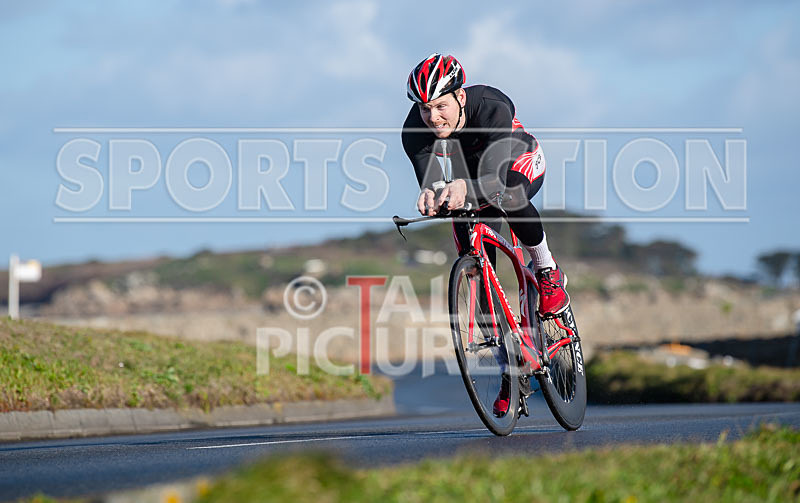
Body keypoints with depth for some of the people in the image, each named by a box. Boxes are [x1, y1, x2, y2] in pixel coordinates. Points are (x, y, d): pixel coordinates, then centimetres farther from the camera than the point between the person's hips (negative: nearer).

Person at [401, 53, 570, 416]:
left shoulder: (491, 108, -39)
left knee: (507, 197, -40)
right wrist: (430, 195, -65)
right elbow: (429, 178, -41)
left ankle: (547, 270, -14)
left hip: (518, 161, -4)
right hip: (469, 173, 4)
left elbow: (494, 180, -50)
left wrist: (464, 188, -72)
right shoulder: (416, 130, -30)